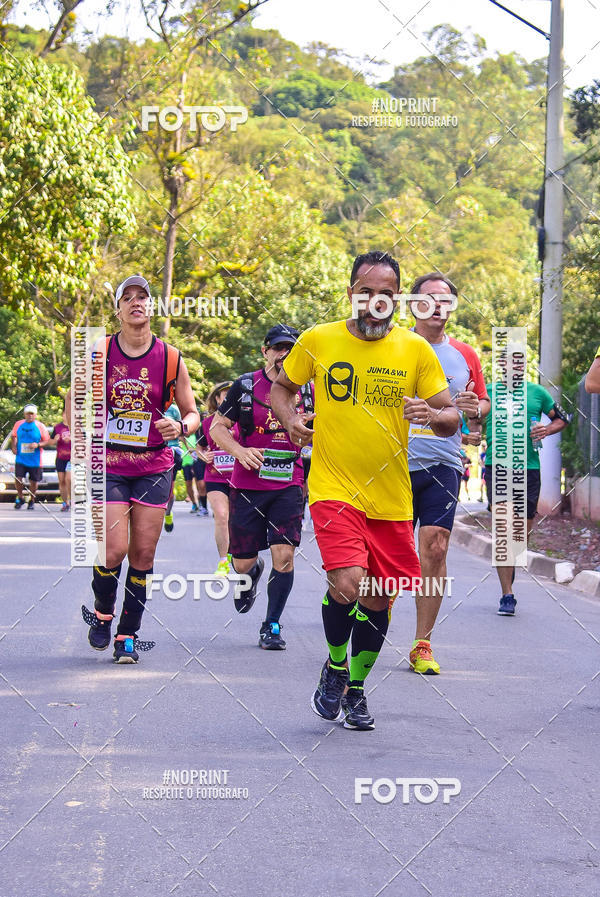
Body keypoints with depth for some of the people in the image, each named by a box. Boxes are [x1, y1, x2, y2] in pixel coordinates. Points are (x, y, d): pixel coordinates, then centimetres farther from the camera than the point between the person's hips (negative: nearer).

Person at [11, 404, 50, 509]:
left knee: (34, 481, 7)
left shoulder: (40, 426, -2)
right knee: (18, 479, -10)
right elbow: (13, 436, 19)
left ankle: (32, 501, 28)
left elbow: (47, 441, 0)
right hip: (20, 458, 1)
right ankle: (20, 498, 14)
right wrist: (13, 447, 3)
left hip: (35, 460, -1)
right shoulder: (18, 424, 5)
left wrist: (37, 445, -17)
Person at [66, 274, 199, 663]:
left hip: (155, 466, 1)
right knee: (114, 550, -11)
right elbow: (76, 402, 11)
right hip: (109, 465, -1)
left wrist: (181, 427, -15)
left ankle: (128, 635, 13)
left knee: (143, 553, 1)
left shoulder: (171, 358, -1)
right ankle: (102, 614, 17)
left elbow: (192, 413, 7)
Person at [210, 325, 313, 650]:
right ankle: (252, 574, 42)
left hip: (288, 486, 1)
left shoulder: (305, 390, 5)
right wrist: (240, 451, -17)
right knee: (242, 562, 3)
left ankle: (272, 626, 4)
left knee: (284, 556, -11)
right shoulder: (245, 386, -2)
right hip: (247, 486, -1)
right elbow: (218, 428, 1)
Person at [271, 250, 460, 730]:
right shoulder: (317, 340, 0)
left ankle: (356, 689, 33)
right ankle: (335, 666, 7)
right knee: (348, 583, -22)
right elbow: (282, 388, 16)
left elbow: (452, 418, 3)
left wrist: (433, 415, -20)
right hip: (334, 489, -2)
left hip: (391, 498, 2)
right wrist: (291, 421, -5)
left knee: (378, 600, 8)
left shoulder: (416, 349, 1)